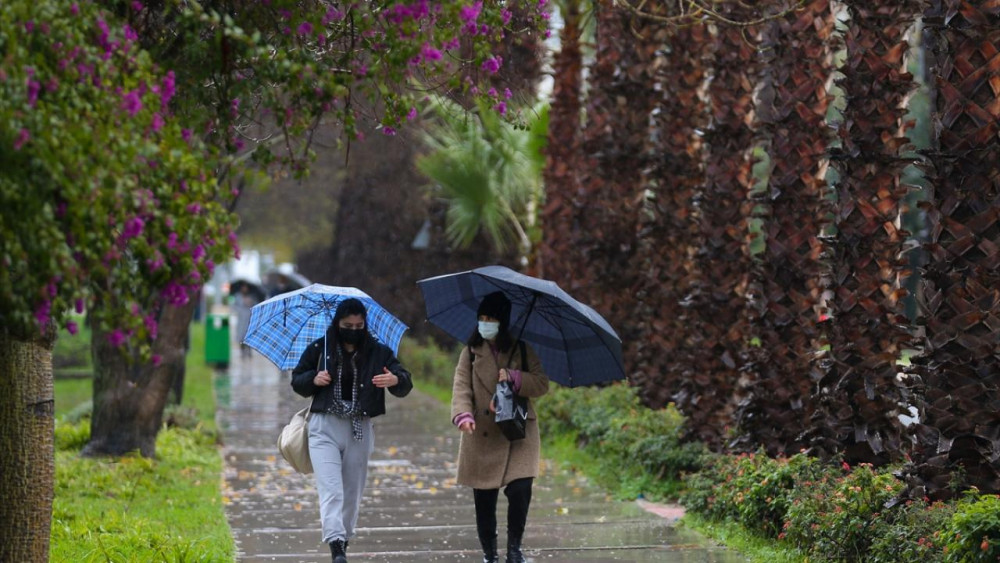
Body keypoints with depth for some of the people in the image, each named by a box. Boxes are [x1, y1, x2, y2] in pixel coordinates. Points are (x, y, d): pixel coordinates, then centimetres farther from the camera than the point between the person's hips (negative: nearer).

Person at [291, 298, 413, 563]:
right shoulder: (319, 349, 3)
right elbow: (297, 380, 12)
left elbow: (405, 384, -1)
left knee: (352, 492, 8)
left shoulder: (378, 352, 4)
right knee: (331, 489, -16)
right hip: (325, 427, -2)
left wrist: (396, 380, -26)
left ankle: (344, 539, 23)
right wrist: (313, 379, -10)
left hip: (360, 430, 2)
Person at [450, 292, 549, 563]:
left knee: (520, 490, -16)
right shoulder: (471, 353, 5)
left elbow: (542, 384, -1)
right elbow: (461, 387, -6)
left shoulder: (522, 350, 6)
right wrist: (463, 415, -24)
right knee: (484, 500, 3)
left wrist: (514, 378, -17)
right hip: (482, 436, 1)